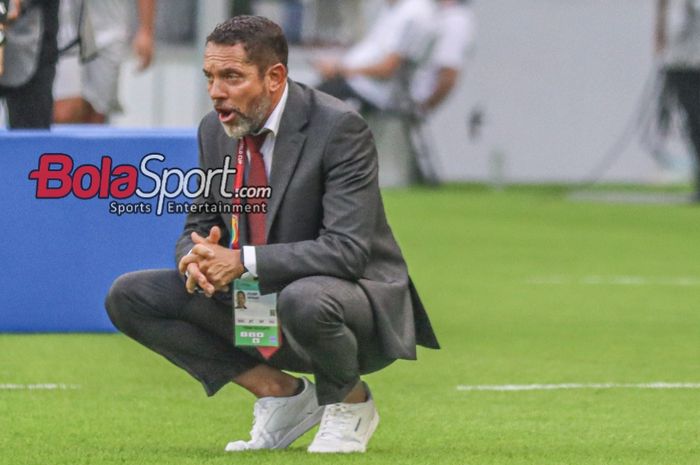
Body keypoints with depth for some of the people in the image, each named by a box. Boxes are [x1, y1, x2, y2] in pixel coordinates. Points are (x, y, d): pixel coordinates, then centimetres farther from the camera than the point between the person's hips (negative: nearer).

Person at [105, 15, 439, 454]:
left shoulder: (339, 128, -20)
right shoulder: (216, 130, 1)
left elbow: (347, 250, -28)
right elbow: (198, 228, 9)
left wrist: (244, 261, -34)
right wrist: (196, 259, -17)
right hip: (257, 303, 7)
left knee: (303, 299, -42)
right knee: (128, 298, -6)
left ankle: (350, 402, -6)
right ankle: (281, 392, 1)